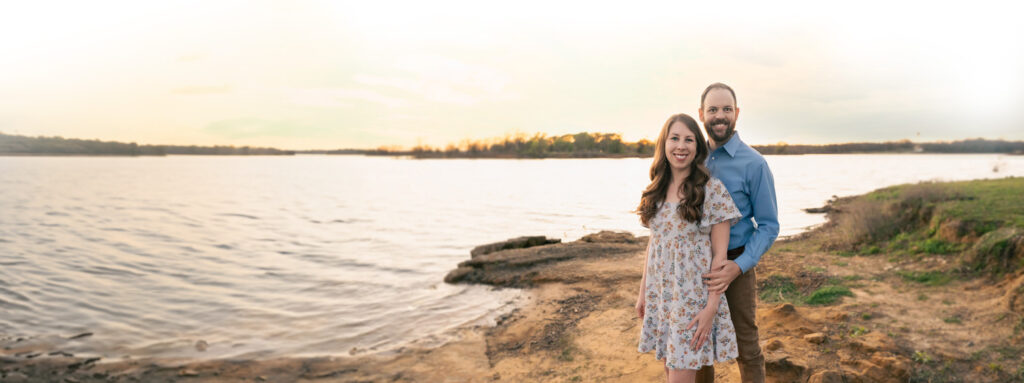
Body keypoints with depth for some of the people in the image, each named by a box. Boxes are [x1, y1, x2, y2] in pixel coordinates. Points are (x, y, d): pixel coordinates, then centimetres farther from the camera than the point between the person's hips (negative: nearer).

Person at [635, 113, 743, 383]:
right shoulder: (657, 190, 6)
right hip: (660, 295, 5)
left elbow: (719, 254, -10)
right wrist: (643, 292, 12)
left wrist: (712, 307, -15)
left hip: (694, 297, -5)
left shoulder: (711, 189, -10)